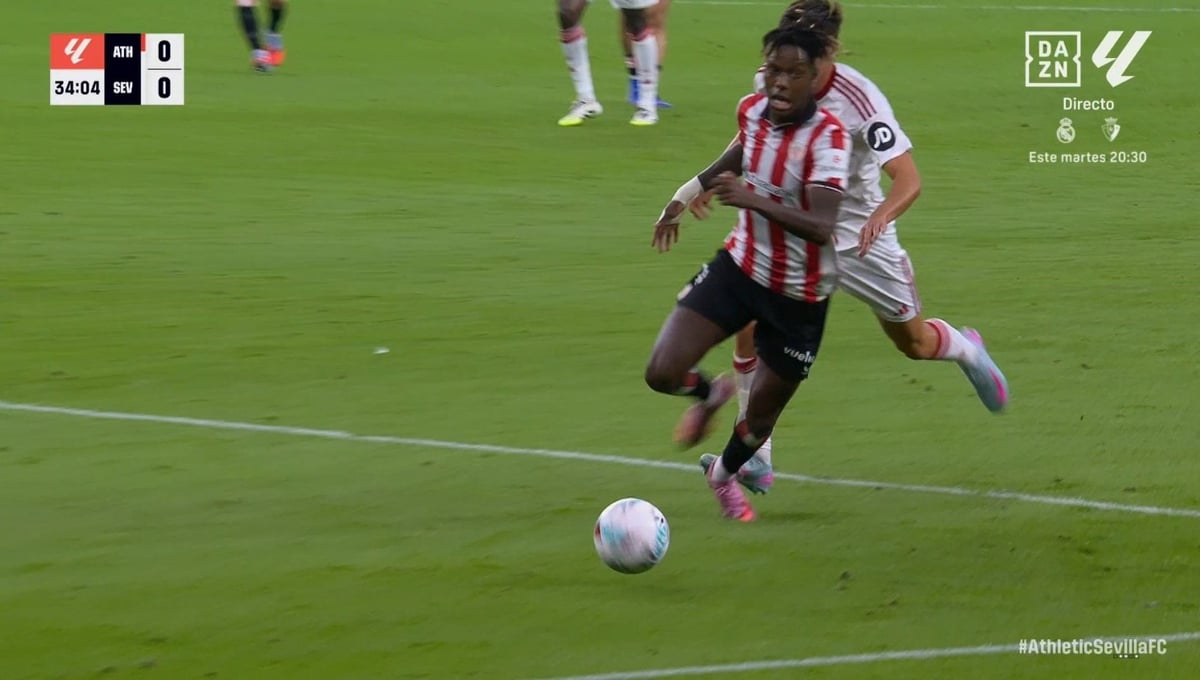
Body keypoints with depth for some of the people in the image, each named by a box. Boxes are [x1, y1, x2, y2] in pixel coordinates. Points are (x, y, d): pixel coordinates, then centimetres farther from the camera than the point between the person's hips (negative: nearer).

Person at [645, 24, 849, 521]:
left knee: (761, 415, 11)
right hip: (740, 267, 4)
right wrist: (687, 193, 24)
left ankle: (723, 473, 47)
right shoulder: (752, 110, -8)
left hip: (798, 296, -4)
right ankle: (710, 392, 27)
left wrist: (753, 199, -49)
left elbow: (821, 227, -39)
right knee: (662, 373, -12)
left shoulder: (827, 137, -27)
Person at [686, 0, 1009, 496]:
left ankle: (967, 350, 54)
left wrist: (882, 214, -52)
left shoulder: (859, 101, -28)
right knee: (751, 326, -19)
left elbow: (909, 180, -33)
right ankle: (756, 459, -9)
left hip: (858, 233, -3)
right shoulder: (770, 85, -13)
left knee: (914, 343, 15)